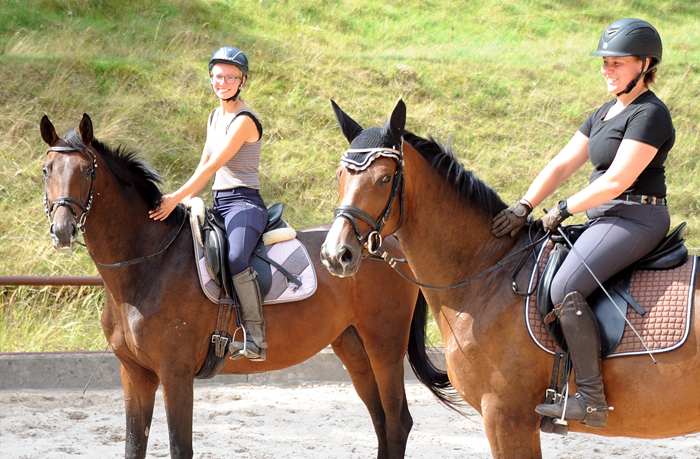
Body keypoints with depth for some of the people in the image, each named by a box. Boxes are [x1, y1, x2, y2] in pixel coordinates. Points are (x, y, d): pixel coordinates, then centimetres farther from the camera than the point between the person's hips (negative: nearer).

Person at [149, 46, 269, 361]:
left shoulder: (244, 121, -12)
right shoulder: (216, 117, 16)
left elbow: (213, 165, -19)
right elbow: (205, 164, 20)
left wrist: (177, 198, -23)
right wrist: (186, 203, 8)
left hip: (244, 203, -10)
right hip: (219, 204, 10)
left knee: (236, 257, -36)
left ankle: (256, 337, -32)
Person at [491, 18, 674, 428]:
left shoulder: (649, 114, -13)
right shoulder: (606, 113, 17)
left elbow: (617, 181, -20)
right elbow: (562, 165, 14)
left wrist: (564, 210, -12)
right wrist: (524, 207, 1)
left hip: (636, 221, -11)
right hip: (606, 220, 11)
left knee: (566, 288, -28)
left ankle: (592, 400, -27)